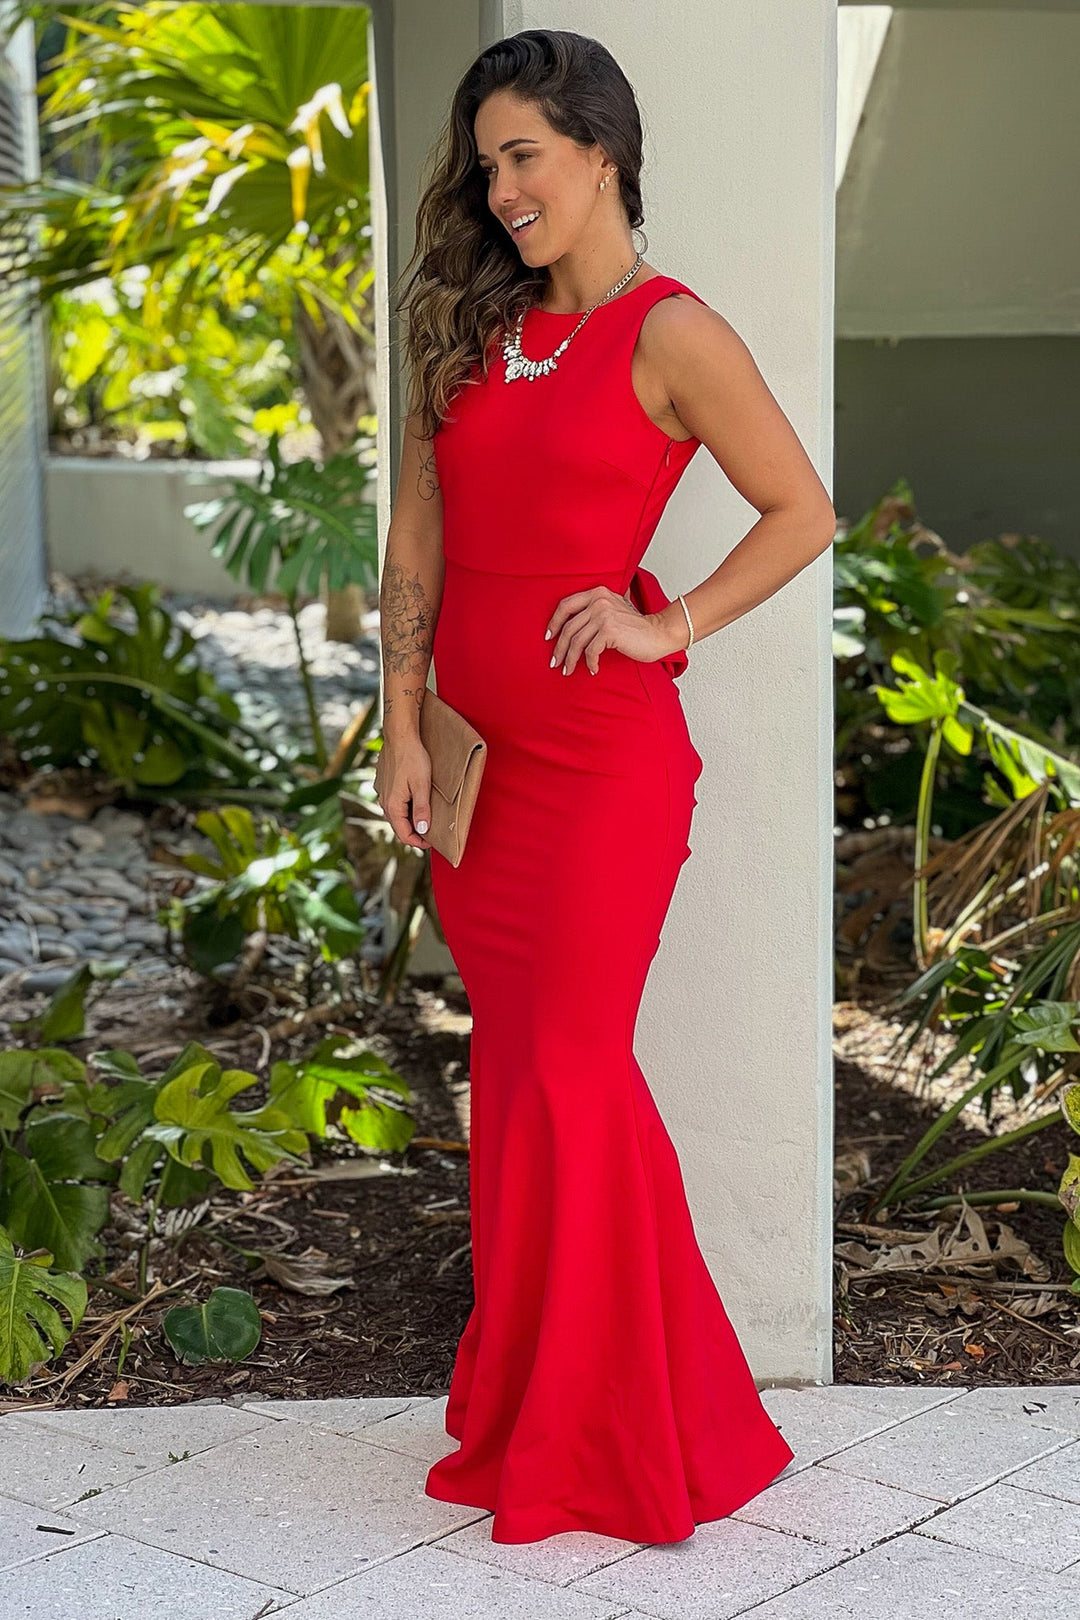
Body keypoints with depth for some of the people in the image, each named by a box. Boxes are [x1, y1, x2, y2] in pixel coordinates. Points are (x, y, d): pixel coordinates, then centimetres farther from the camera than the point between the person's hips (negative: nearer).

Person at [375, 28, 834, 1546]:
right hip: (476, 757, 6)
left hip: (601, 755, -6)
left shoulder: (671, 336, -8)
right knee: (512, 1061, 11)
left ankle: (618, 1433, 12)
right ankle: (523, 1410, 22)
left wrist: (668, 623, -10)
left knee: (572, 1064, -3)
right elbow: (417, 538, 9)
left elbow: (803, 512, -6)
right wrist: (401, 729, 3)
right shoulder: (471, 327, 10)